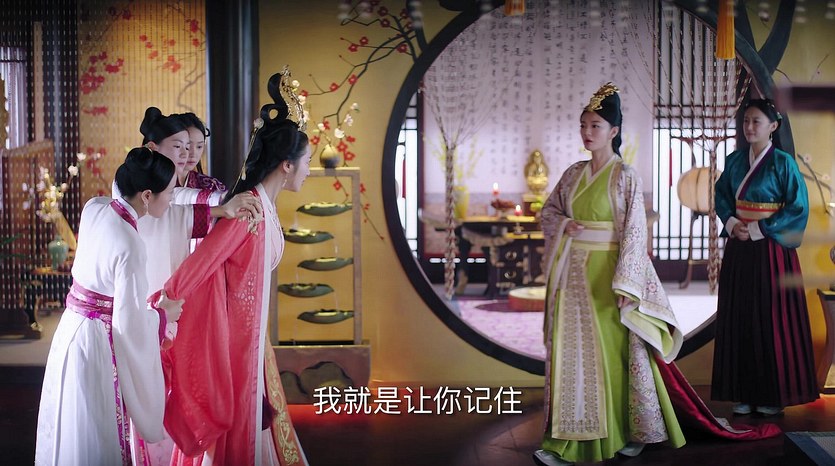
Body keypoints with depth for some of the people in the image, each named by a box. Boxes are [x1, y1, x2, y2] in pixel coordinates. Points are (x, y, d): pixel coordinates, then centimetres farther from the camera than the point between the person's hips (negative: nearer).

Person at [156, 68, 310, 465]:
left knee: (256, 424, 20)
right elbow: (196, 266, -24)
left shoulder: (264, 205, 4)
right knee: (234, 430, 7)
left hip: (249, 332, 9)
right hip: (234, 333, -9)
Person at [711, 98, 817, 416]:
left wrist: (758, 229, -14)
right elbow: (720, 196, 13)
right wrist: (732, 223, -6)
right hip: (738, 249, 5)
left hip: (770, 249, -5)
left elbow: (798, 208, -10)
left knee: (772, 319, 0)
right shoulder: (735, 160, 8)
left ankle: (774, 393, 12)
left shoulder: (783, 163, -7)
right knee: (738, 318, 5)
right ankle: (744, 392, 15)